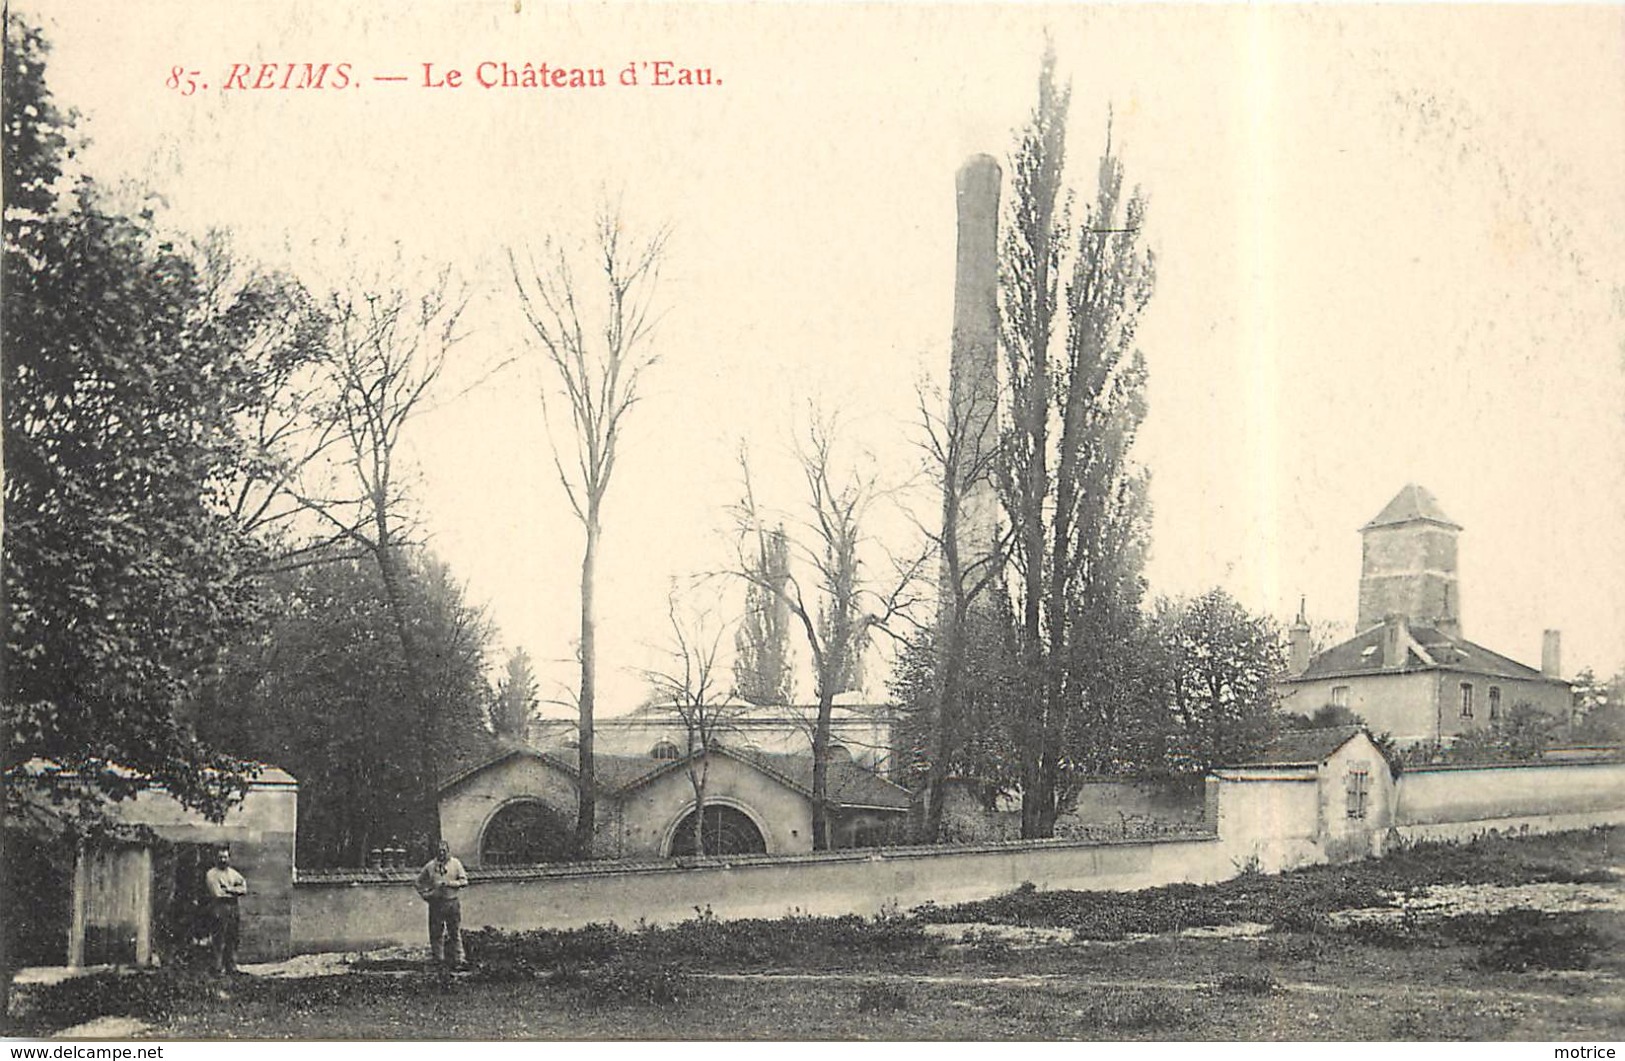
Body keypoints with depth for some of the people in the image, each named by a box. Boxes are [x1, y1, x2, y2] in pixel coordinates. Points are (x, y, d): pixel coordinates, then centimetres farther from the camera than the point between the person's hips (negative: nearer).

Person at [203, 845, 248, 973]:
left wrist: (229, 889, -8)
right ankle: (219, 967, -6)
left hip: (233, 910, 5)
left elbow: (244, 889, 6)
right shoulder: (211, 874, -1)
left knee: (232, 941, 6)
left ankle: (232, 967, 10)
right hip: (219, 909, -5)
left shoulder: (233, 873, 18)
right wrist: (235, 891, -4)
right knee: (219, 941, -8)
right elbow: (218, 893, -12)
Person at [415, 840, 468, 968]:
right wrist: (425, 895, 3)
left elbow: (464, 881, 1)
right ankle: (438, 959, 12)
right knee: (436, 933, 2)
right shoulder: (430, 866, 5)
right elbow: (419, 882, 15)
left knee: (455, 933, 0)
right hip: (436, 903, 1)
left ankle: (458, 961, 4)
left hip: (452, 902, -1)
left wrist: (450, 883, -12)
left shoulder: (455, 864, 4)